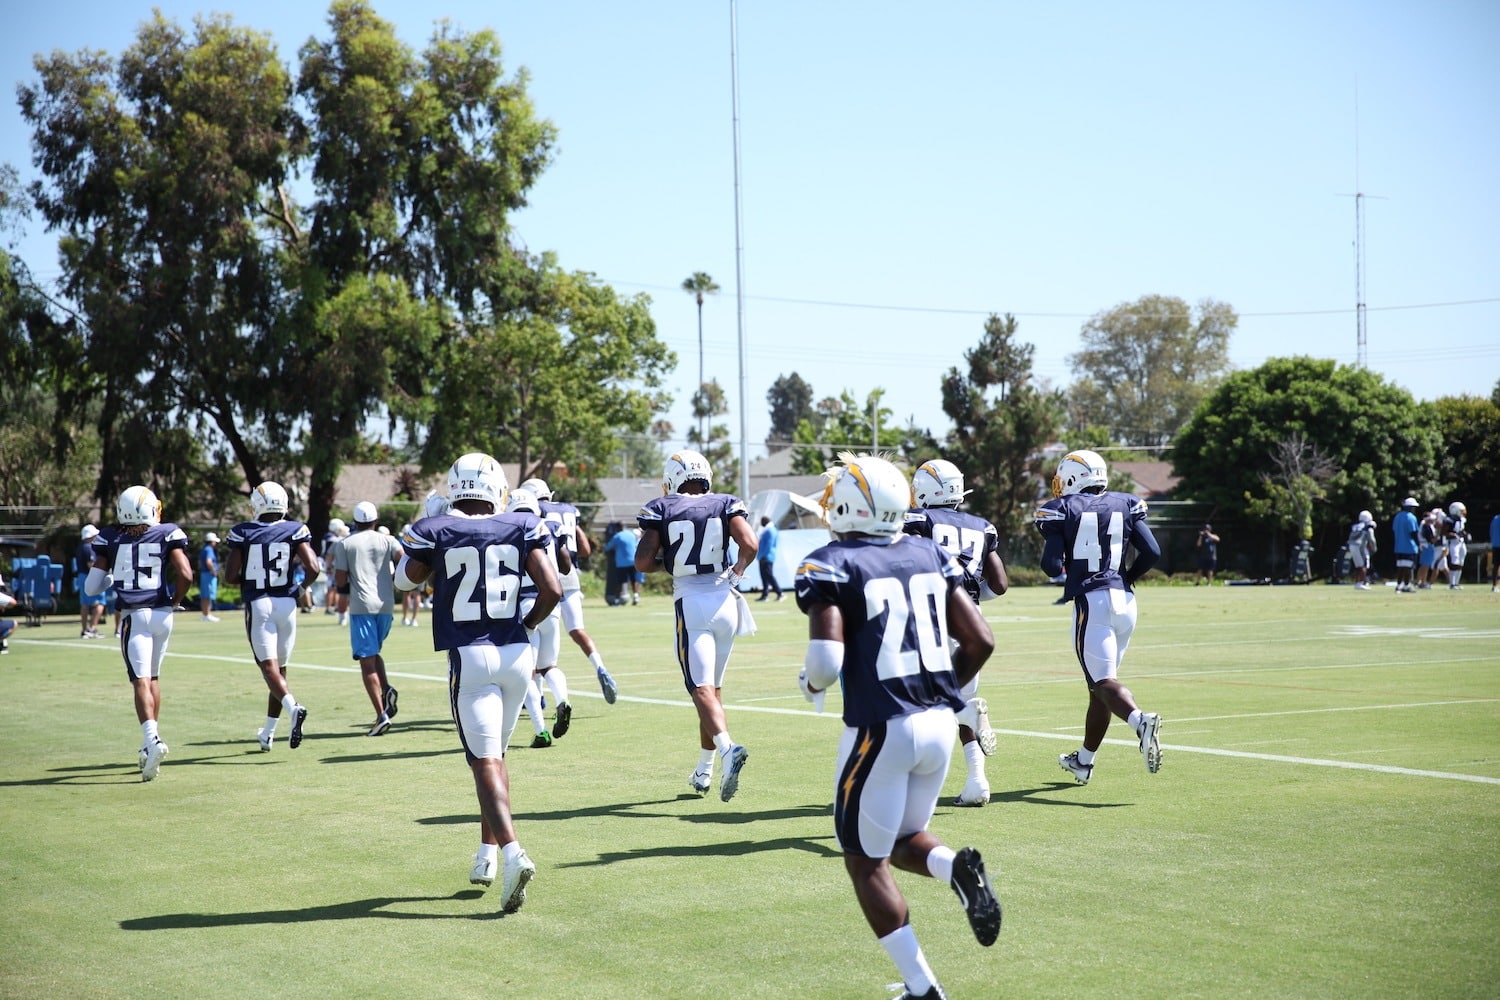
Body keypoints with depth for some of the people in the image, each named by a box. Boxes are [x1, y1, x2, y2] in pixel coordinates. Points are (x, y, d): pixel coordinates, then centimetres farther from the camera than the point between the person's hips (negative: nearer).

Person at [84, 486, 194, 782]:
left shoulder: (109, 540, 2)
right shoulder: (168, 536, 1)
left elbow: (92, 587, 3)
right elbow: (186, 575, -10)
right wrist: (176, 601, 7)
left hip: (133, 616, -2)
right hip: (162, 614, 2)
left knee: (141, 680, -8)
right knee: (152, 677, 18)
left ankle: (151, 738, -29)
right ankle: (151, 741, 22)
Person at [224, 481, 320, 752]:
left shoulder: (243, 533, -2)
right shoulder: (295, 530, 0)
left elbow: (230, 575, -5)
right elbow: (313, 568, -9)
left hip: (257, 605, -2)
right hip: (286, 604, 2)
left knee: (269, 666, -7)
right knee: (279, 666, 15)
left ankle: (293, 707, -35)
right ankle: (268, 733, 23)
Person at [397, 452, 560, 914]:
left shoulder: (434, 531, -3)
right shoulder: (523, 529, 1)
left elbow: (404, 581, 14)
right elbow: (552, 590, -4)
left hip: (470, 656, -3)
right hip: (516, 654, 3)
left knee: (486, 761, -8)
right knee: (495, 753, 20)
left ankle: (512, 853, -27)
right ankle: (487, 853, 23)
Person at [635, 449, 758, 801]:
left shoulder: (661, 509, 2)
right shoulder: (726, 505, 6)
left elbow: (642, 562, -5)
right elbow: (749, 545, -8)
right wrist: (736, 572, 11)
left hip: (690, 603, -3)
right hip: (725, 599, 3)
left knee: (702, 689, -8)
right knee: (714, 686, 16)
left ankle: (727, 748, -36)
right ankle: (703, 772, 25)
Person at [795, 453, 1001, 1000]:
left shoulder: (830, 567, -9)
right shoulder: (931, 555, 8)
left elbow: (827, 659, -19)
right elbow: (980, 641, 5)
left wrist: (811, 683, 3)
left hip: (880, 729, -6)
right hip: (940, 724, 6)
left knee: (867, 863, 11)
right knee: (902, 841, 25)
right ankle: (958, 867, -7)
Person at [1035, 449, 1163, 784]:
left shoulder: (1062, 509, -1)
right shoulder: (1124, 505, 11)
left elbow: (1052, 566, -9)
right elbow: (1152, 552, 4)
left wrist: (1058, 562, 14)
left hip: (1091, 602, -5)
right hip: (1125, 601, 5)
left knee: (1104, 682, -9)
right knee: (1099, 682, 16)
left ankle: (1141, 721, -39)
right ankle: (1084, 761, 28)